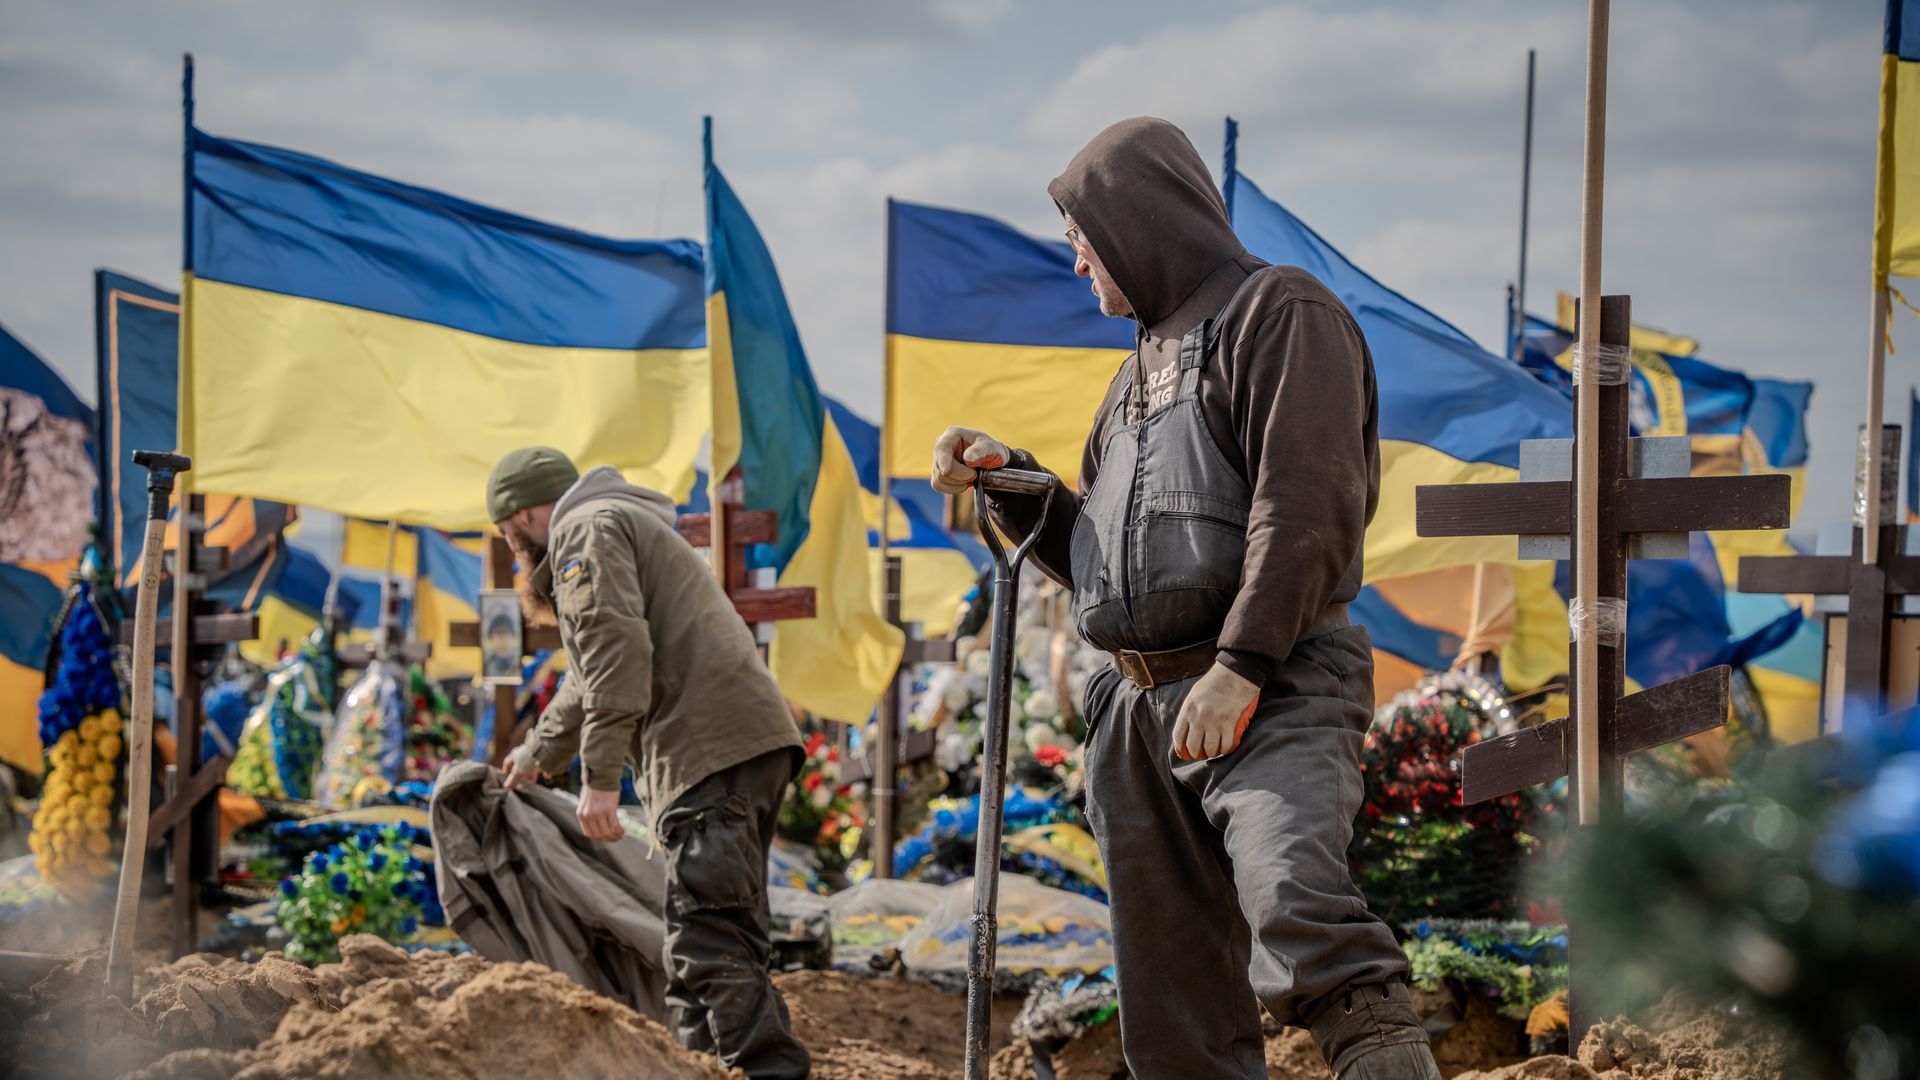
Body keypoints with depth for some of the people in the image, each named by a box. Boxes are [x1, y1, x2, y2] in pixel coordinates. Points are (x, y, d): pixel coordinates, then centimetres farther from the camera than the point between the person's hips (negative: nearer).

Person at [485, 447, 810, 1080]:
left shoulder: (586, 528, 2)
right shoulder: (625, 527, 35)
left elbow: (616, 650, -15)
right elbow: (589, 676, 49)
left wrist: (599, 775, -18)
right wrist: (537, 753, 62)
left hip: (712, 751, -11)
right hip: (753, 743, 11)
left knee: (709, 938, -18)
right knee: (719, 936, 11)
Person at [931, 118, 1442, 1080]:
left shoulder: (1279, 313, 0)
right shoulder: (1144, 365, 26)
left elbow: (1305, 505, -14)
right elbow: (1095, 557, 28)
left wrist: (1241, 667, -23)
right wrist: (1008, 480, 12)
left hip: (1273, 697, -8)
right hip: (1142, 709, 8)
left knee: (1292, 900, -34)